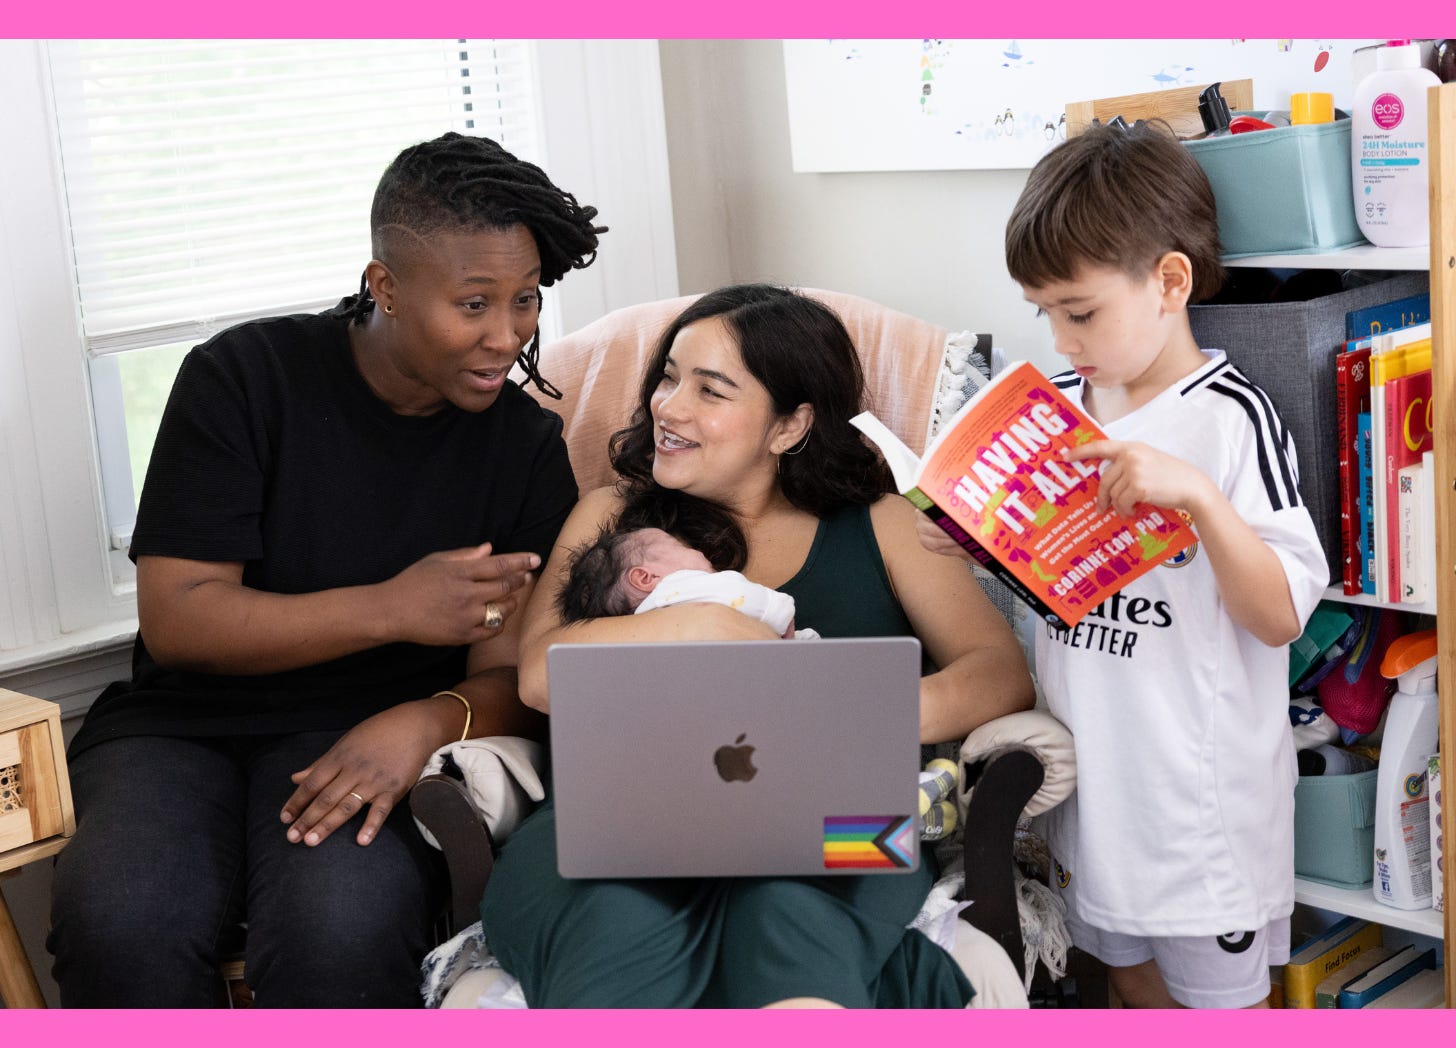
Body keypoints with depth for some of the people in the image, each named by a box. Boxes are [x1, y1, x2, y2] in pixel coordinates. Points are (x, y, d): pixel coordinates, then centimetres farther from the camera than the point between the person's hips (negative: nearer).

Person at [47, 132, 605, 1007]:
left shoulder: (528, 446, 2)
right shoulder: (242, 378, -4)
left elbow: (510, 679, -1)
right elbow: (176, 619, -9)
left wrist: (423, 722, -25)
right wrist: (392, 610, -19)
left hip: (362, 736, 0)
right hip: (183, 725, 0)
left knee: (343, 928, -34)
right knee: (119, 920, -32)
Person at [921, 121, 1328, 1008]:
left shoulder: (1230, 416, -16)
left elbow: (1280, 616, -19)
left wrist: (1199, 494, -32)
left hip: (1202, 784, -6)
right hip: (1093, 773, 6)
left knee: (1221, 996, 11)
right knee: (1129, 975, 22)